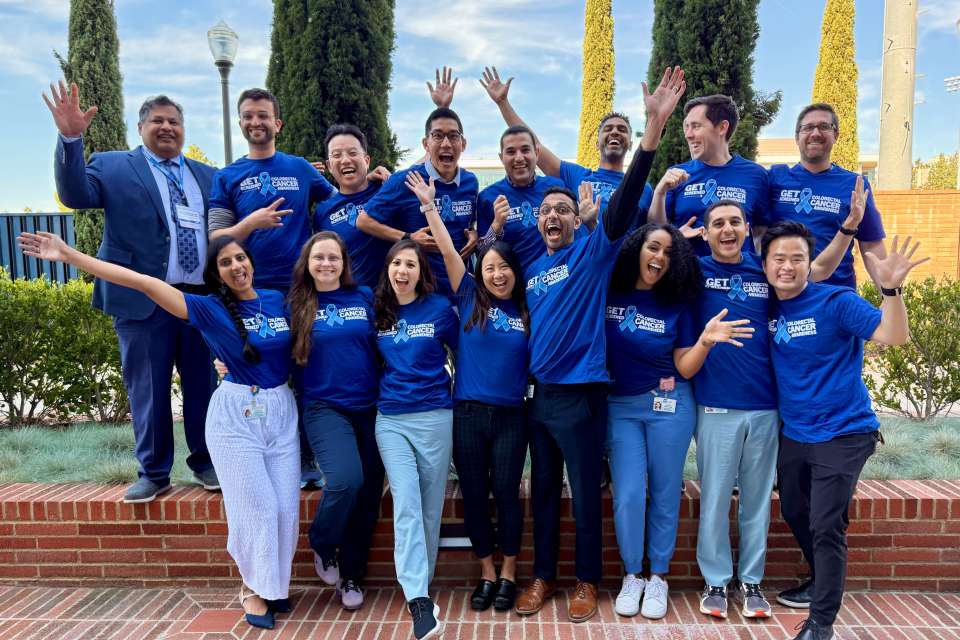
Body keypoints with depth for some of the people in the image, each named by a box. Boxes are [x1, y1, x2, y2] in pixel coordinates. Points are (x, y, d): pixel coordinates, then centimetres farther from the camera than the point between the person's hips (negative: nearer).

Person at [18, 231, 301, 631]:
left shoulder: (278, 301, 5)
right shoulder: (211, 309, -5)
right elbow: (144, 283, -11)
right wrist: (68, 255, -15)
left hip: (282, 411, 3)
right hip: (236, 414, -3)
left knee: (285, 506, 4)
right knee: (257, 505, -3)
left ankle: (275, 586, 24)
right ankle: (254, 589, 19)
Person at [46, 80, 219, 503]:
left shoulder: (208, 176, 16)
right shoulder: (113, 166, 8)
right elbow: (76, 195, -9)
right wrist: (70, 138, -21)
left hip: (203, 298, 3)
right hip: (144, 299, -2)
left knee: (203, 386, 10)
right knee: (148, 391, 6)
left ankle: (205, 463, 24)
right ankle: (154, 473, 19)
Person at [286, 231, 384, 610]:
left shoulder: (365, 297, 5)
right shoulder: (297, 305, 3)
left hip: (371, 407, 3)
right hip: (325, 408, -2)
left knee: (369, 493, 4)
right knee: (346, 481, -22)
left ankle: (351, 575, 26)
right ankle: (322, 546, 11)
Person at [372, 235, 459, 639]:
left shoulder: (440, 308, -2)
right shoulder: (377, 310, 5)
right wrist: (383, 389, 9)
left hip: (434, 416, -1)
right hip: (390, 419, 1)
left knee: (430, 507, 7)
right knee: (406, 505, -9)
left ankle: (420, 588, 23)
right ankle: (419, 600, -10)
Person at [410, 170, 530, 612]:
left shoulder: (528, 313, 3)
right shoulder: (470, 299, 1)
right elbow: (448, 251, -2)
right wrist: (428, 204, -4)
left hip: (511, 416, 0)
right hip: (467, 413, 1)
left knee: (506, 494, 7)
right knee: (473, 495, 8)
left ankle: (509, 576, 23)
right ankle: (486, 575, 25)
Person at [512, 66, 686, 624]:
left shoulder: (592, 253, -5)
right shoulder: (531, 270, 11)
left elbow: (626, 200, -18)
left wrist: (655, 122, -27)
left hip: (580, 391, -5)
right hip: (540, 392, 5)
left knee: (585, 491, 6)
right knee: (544, 489, 15)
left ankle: (588, 581, 24)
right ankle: (543, 576, 29)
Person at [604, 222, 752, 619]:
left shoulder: (677, 304, -1)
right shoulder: (609, 294, -3)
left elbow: (685, 367, -3)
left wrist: (705, 340, -22)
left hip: (669, 404, 1)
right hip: (620, 405, 0)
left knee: (664, 495, 8)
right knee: (628, 495, 0)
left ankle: (658, 577, 25)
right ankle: (632, 576, 20)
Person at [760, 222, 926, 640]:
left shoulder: (836, 301, -15)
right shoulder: (768, 308, 1)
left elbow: (894, 336, -22)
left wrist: (891, 288, -39)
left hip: (843, 434, -6)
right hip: (793, 433, 7)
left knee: (826, 526, -7)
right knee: (794, 513, 20)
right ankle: (822, 582, 44)